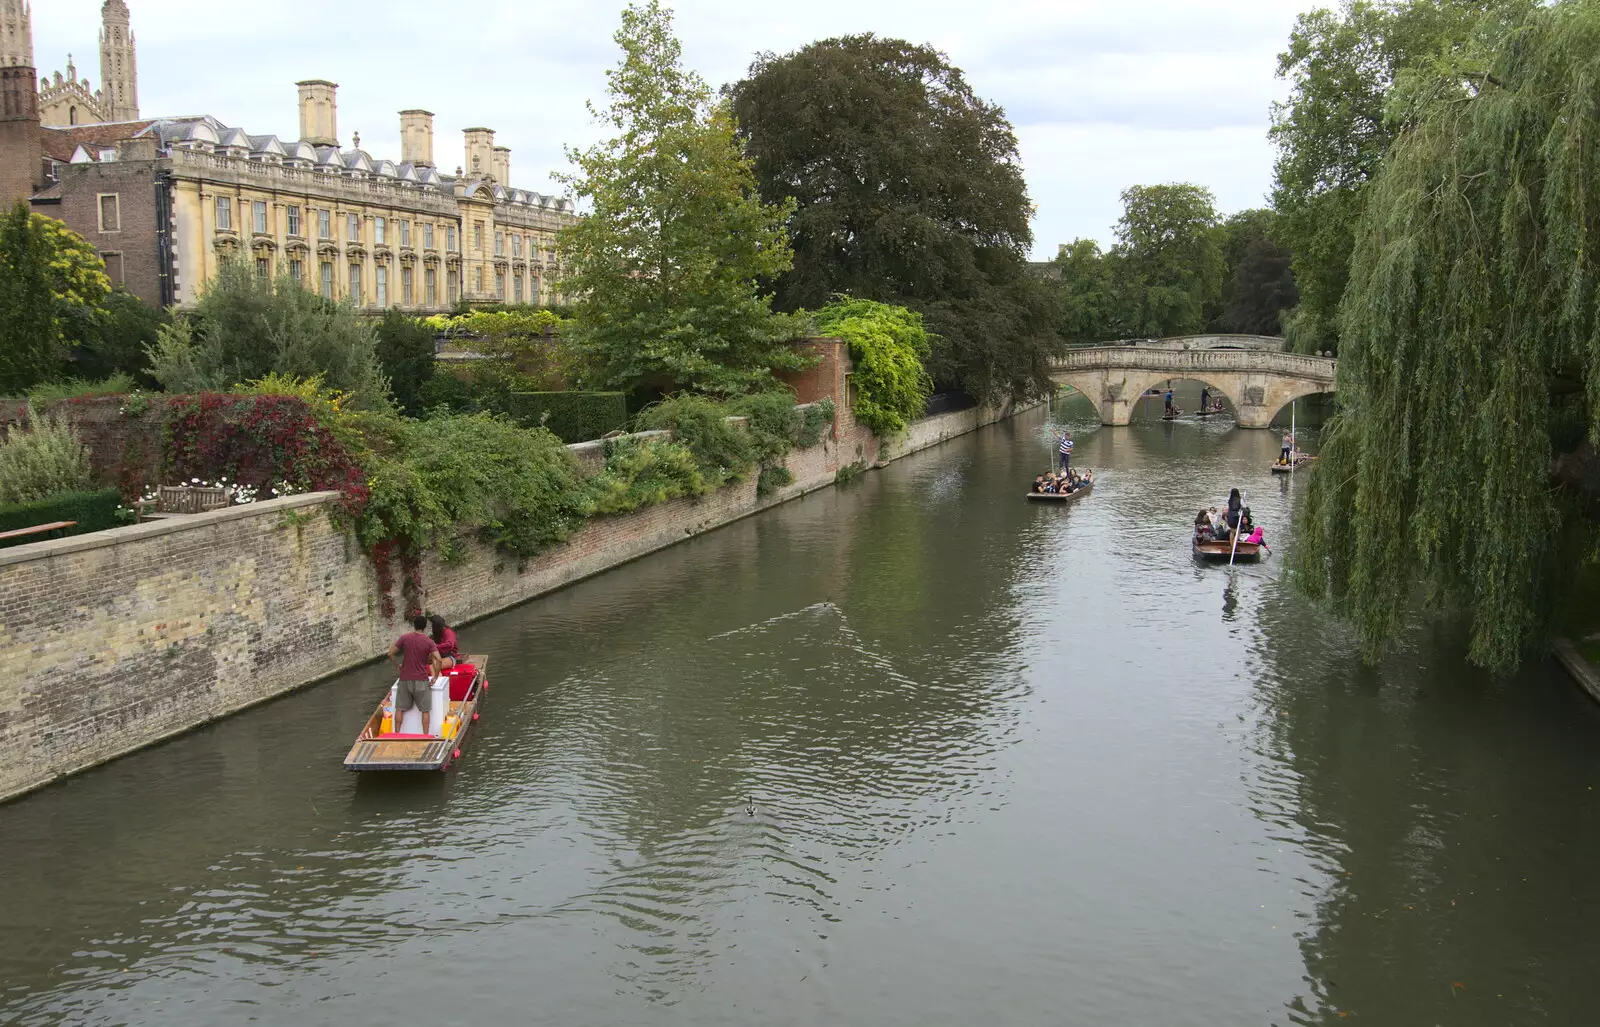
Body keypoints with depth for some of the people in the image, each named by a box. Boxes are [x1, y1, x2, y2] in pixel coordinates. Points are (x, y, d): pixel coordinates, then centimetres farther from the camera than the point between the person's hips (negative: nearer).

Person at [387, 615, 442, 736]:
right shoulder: (429, 642, -6)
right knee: (425, 710, 8)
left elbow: (390, 654, -3)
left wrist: (397, 665, 12)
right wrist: (435, 677, -7)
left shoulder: (404, 638, -2)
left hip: (405, 679, 2)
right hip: (421, 680, -2)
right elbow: (438, 660, -17)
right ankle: (425, 735, 5)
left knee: (400, 708, 12)